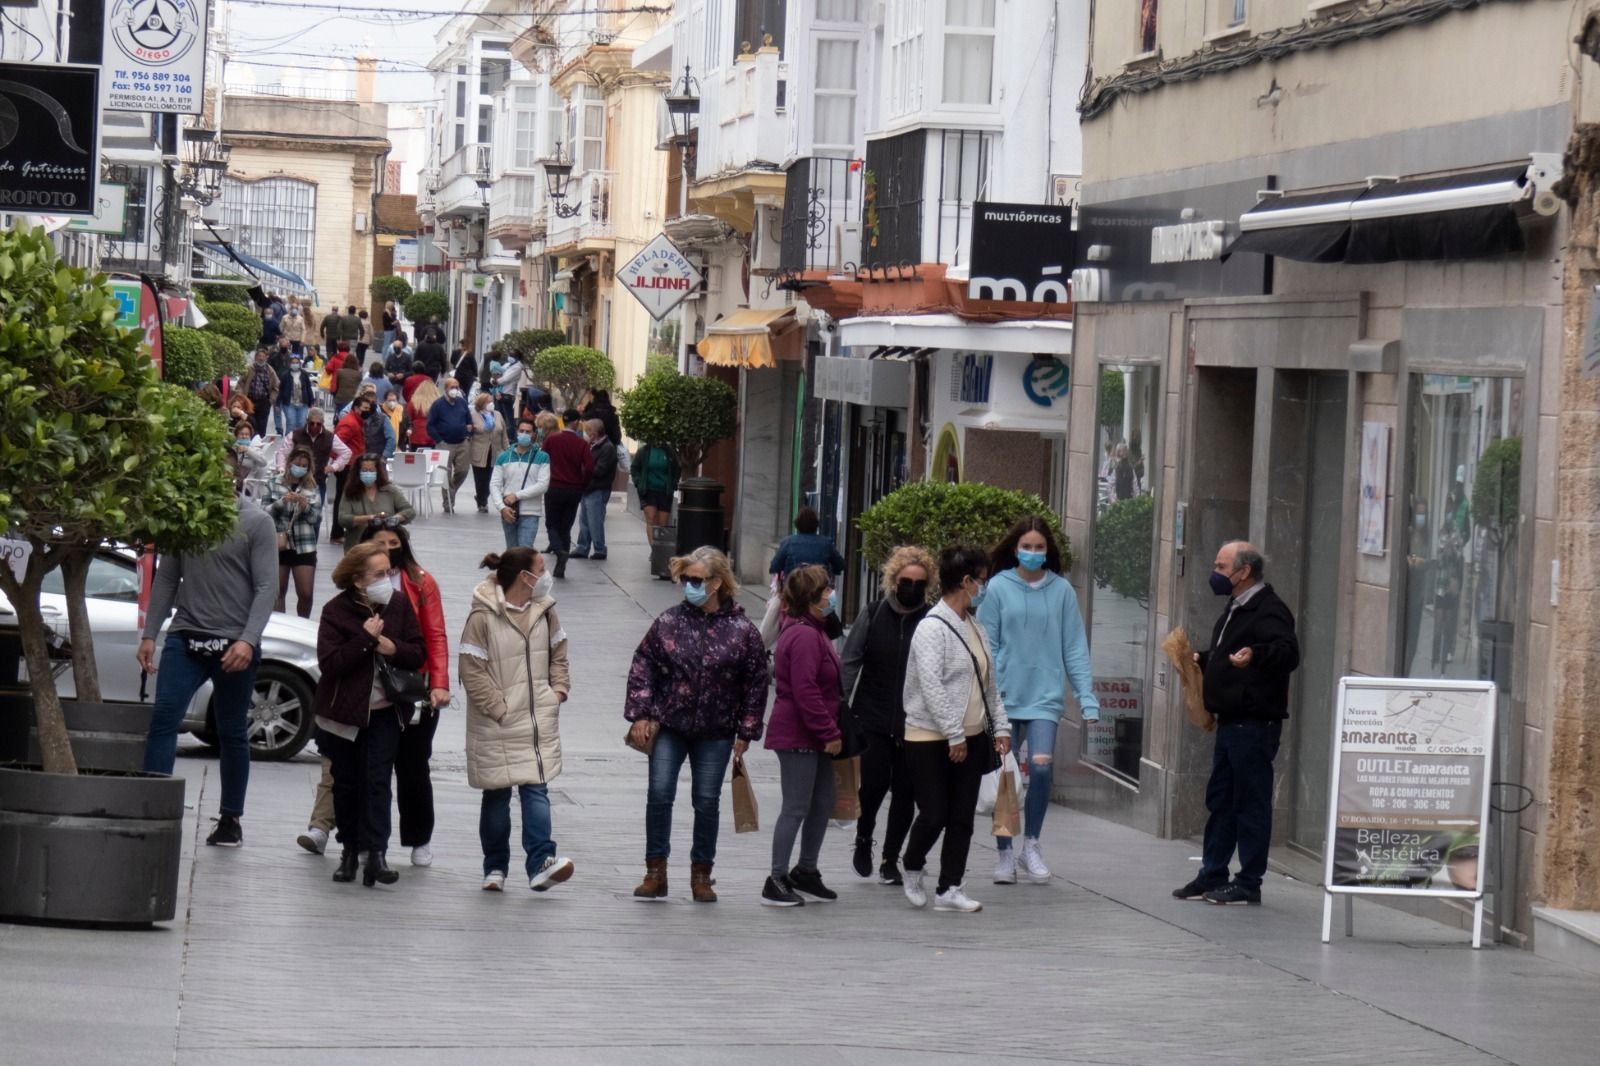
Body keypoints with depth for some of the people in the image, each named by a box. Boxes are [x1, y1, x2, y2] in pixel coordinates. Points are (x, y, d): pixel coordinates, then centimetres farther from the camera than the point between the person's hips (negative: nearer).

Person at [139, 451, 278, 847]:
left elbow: (265, 587, -7)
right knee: (163, 718, -13)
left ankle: (230, 819, 18)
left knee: (232, 733, 8)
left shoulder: (257, 523, -1)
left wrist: (247, 640, -19)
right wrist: (149, 635, 7)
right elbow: (166, 579, 13)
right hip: (185, 638, 2)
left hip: (234, 646, -2)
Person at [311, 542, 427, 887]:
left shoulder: (399, 605, 0)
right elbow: (329, 662, -18)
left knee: (378, 782, -8)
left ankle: (376, 852, -13)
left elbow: (419, 654, 2)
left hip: (385, 712, 1)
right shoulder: (336, 611, -9)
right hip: (343, 712, -1)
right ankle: (351, 848, 22)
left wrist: (394, 648, -18)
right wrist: (366, 638, -23)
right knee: (346, 783, 8)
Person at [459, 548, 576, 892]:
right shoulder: (483, 616, -13)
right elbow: (472, 671, -13)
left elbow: (558, 655, 18)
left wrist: (558, 691, 5)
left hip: (539, 722, 4)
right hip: (496, 726, -4)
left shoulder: (545, 611, 5)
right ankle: (495, 867, 17)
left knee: (536, 789, -7)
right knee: (497, 795, 7)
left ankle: (540, 863, -15)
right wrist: (498, 707, -14)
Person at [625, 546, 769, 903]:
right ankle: (655, 872, 6)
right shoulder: (669, 622, -2)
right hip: (668, 727, 1)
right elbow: (642, 665, 3)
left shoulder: (743, 631, -5)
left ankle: (701, 874, 17)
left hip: (715, 733, -1)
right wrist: (639, 714, -4)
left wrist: (746, 732, -1)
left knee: (707, 802, 5)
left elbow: (756, 683, 0)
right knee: (659, 795, -3)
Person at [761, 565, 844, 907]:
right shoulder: (804, 637, -20)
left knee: (823, 803, 16)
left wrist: (830, 731, 19)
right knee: (797, 808, -6)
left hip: (814, 737, 11)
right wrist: (830, 733, -19)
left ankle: (806, 872, 26)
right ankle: (777, 882, -1)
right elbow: (806, 692, -24)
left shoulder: (812, 631, 15)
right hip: (798, 737, -11)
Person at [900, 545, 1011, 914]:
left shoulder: (974, 627, 13)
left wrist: (1000, 727, 9)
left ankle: (950, 888, 11)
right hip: (931, 740, -8)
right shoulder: (932, 628, -14)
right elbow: (932, 687, -19)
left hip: (970, 737, 8)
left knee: (962, 817, 5)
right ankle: (912, 870, 21)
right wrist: (954, 735, -20)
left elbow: (989, 683, 18)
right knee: (934, 814, -4)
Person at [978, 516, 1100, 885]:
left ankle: (1030, 845, 4)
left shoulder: (1061, 590, 2)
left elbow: (1075, 649, 4)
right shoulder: (999, 588, -1)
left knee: (1041, 767, -14)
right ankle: (1004, 854, 18)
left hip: (1045, 696, 0)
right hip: (1005, 698, 0)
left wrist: (1088, 699, -1)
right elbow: (987, 646, 0)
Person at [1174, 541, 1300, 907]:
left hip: (1255, 723, -11)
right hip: (1231, 721, 11)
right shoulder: (1235, 610, 19)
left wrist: (1254, 655, -43)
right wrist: (1201, 659, 27)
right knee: (1220, 800, 14)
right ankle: (1212, 876, 22)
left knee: (1251, 802, -6)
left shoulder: (1269, 611, -14)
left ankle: (1249, 884, -2)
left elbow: (1289, 653, -28)